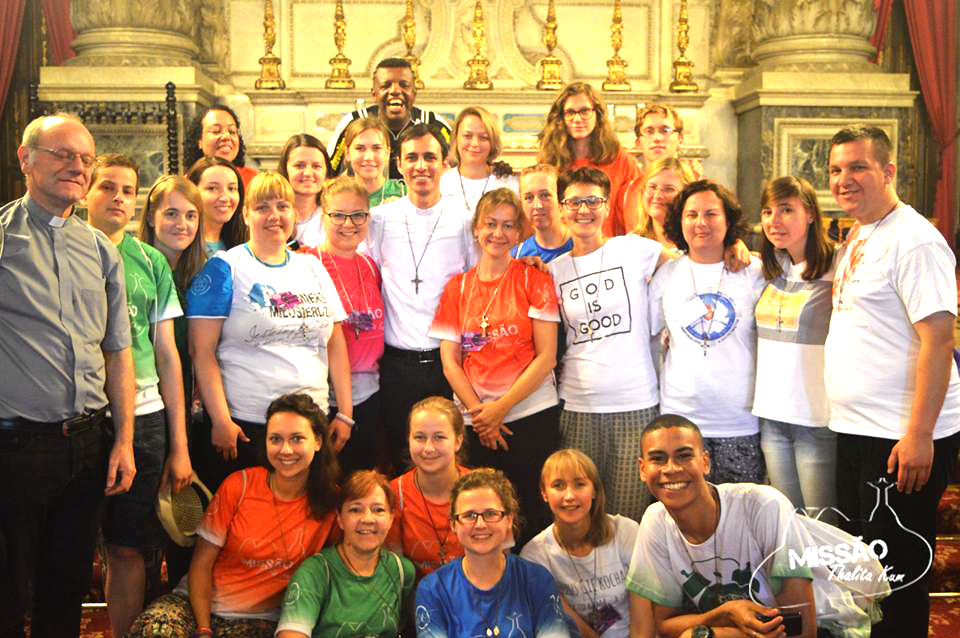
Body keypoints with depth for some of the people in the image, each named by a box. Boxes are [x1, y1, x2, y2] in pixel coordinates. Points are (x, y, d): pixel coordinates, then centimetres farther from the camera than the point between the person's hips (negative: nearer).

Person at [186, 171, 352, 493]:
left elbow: (336, 344, 13)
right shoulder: (224, 269, -1)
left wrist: (345, 412, 6)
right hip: (244, 426, -4)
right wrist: (221, 420, -12)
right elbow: (202, 351, -6)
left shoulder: (313, 268, 13)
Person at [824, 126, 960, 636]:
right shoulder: (858, 240, 13)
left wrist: (919, 435, -24)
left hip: (903, 439, -9)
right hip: (856, 432, 9)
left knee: (897, 574, 2)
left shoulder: (913, 240, -15)